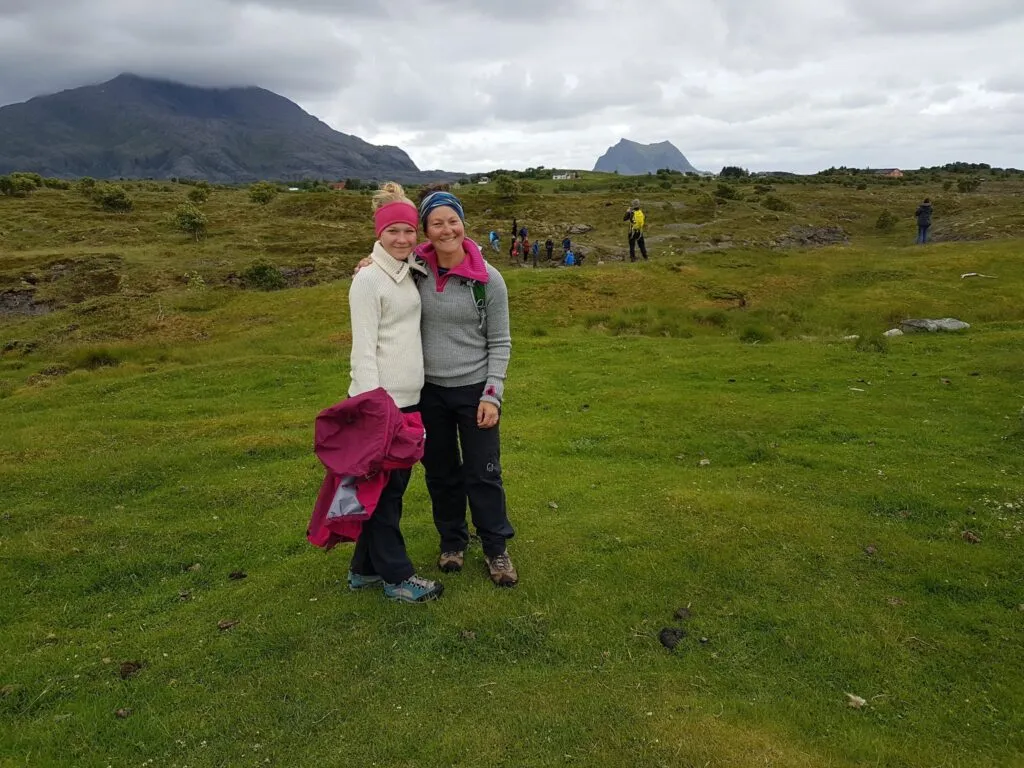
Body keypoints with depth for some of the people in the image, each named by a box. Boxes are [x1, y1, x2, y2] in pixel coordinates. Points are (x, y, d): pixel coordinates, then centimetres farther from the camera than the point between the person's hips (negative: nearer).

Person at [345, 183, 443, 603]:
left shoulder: (407, 273, 12)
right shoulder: (369, 279, -12)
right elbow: (364, 348, -16)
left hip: (408, 397, 9)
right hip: (381, 399, -8)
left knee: (394, 483, 14)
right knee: (385, 487, 2)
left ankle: (365, 569, 28)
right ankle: (397, 576, 15)